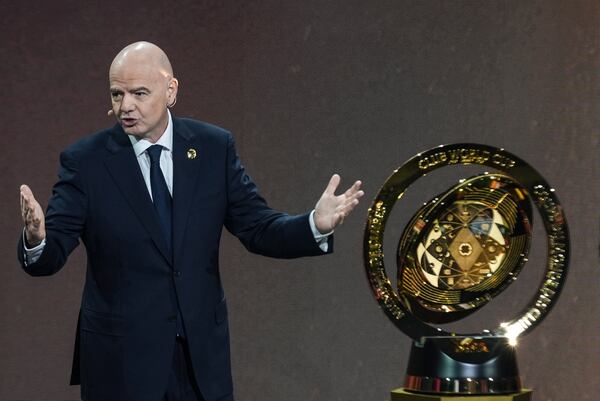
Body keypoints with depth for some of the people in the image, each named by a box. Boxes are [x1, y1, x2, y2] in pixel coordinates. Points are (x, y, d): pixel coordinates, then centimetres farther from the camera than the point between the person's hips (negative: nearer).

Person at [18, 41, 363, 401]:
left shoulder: (215, 148, 0)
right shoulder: (85, 161, -6)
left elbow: (258, 229, 1)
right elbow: (52, 254, -11)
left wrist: (316, 225, -17)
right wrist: (36, 239, -34)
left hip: (203, 355, 2)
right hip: (121, 360, -2)